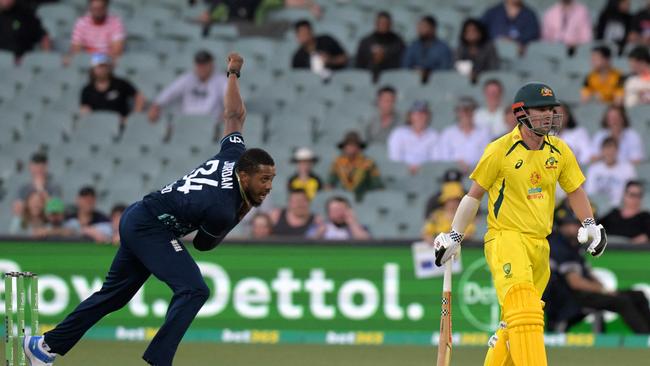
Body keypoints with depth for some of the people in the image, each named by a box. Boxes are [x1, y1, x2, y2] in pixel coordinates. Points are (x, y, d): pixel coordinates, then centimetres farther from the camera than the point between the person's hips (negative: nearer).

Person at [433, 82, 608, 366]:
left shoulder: (559, 150, 8)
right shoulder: (500, 150, -6)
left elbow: (575, 190, 20)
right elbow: (474, 195, 2)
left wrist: (589, 225, 5)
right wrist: (454, 236, -1)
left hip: (539, 244, 6)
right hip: (505, 238, -6)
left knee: (516, 323, 9)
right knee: (524, 310, -25)